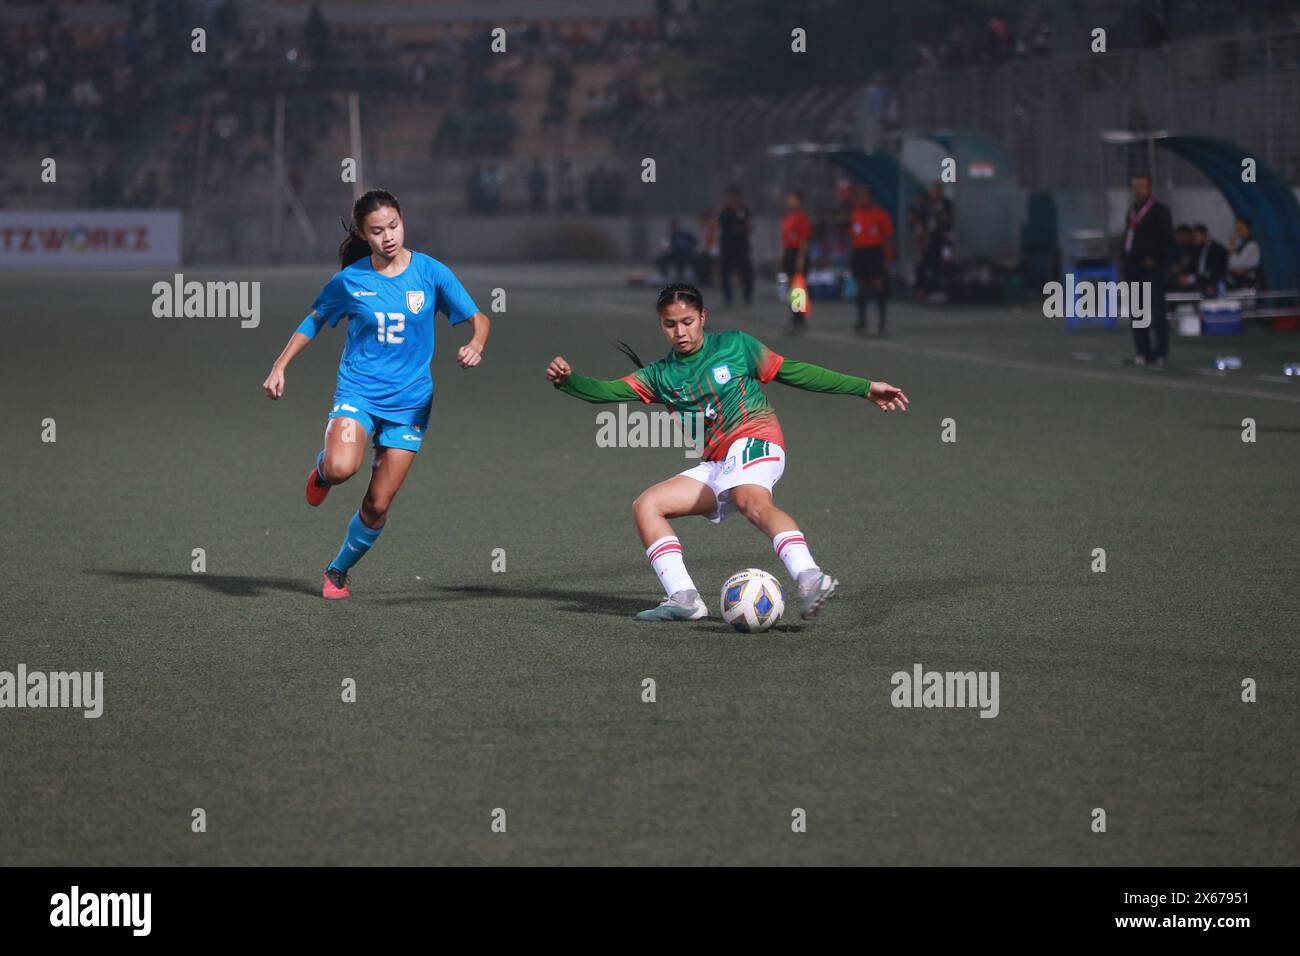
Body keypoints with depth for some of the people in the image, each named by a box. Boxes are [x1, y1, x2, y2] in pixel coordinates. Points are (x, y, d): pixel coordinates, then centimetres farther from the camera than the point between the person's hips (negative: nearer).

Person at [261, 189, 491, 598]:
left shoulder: (431, 272, -4)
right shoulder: (350, 280, -3)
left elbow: (478, 318, 2)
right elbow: (314, 320, 13)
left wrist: (475, 345, -20)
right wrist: (280, 366, 6)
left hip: (409, 402, 1)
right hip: (358, 391, -1)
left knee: (378, 504, -1)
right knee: (342, 467, -30)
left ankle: (338, 571, 24)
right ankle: (322, 471, 8)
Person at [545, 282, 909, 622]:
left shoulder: (735, 346, 8)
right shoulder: (662, 375, 17)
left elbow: (792, 372, 13)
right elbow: (607, 391, 7)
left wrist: (865, 387, 13)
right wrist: (567, 380, -13)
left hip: (753, 439, -6)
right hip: (716, 465, 6)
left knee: (751, 501, -37)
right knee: (646, 505, -6)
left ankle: (809, 577, -60)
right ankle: (684, 598, -16)